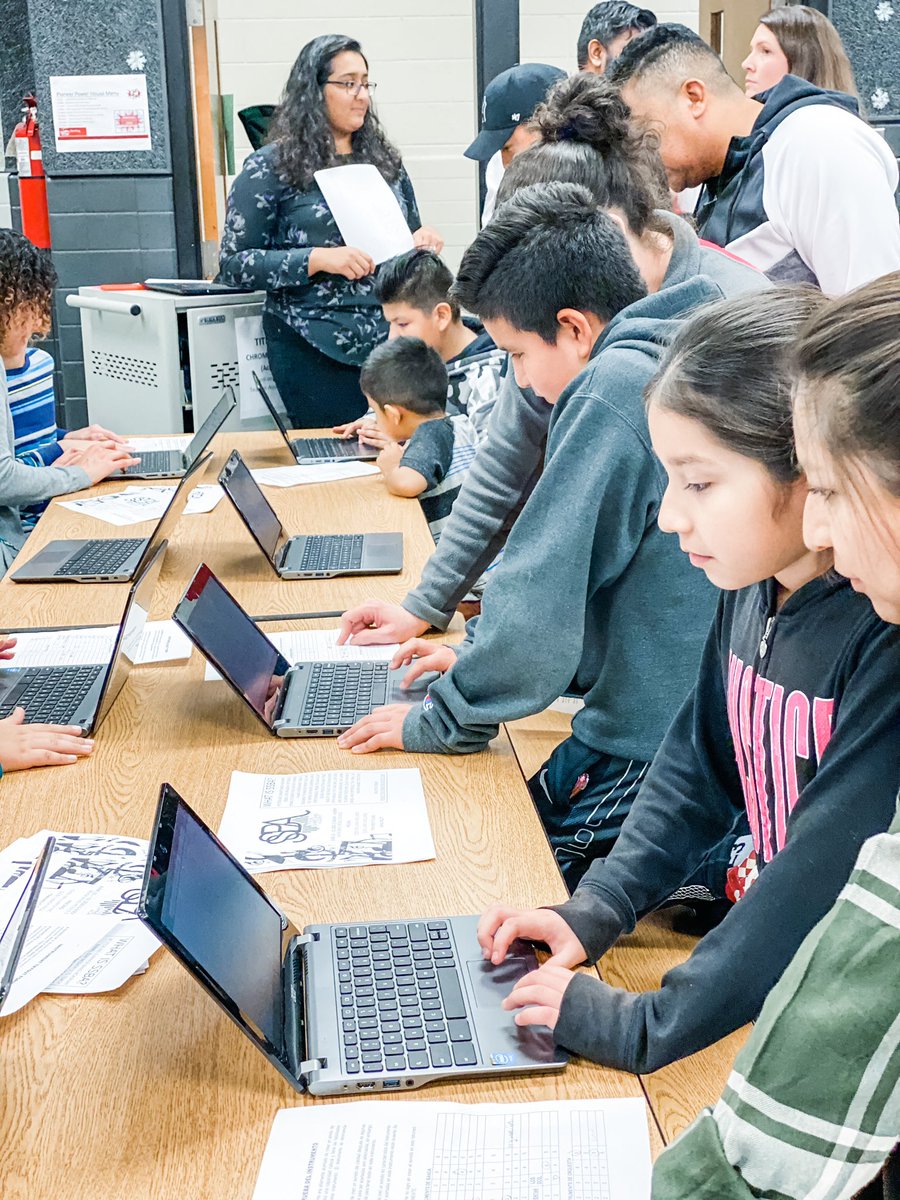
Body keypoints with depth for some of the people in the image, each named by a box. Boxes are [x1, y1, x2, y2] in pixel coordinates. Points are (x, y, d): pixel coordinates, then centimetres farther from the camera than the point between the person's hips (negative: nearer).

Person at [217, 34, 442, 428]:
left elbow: (410, 239, 23)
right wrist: (318, 259, -18)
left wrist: (423, 243, -1)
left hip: (393, 337, 5)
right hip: (316, 350, -4)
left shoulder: (384, 161, 12)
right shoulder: (270, 167, -2)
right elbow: (234, 263, -7)